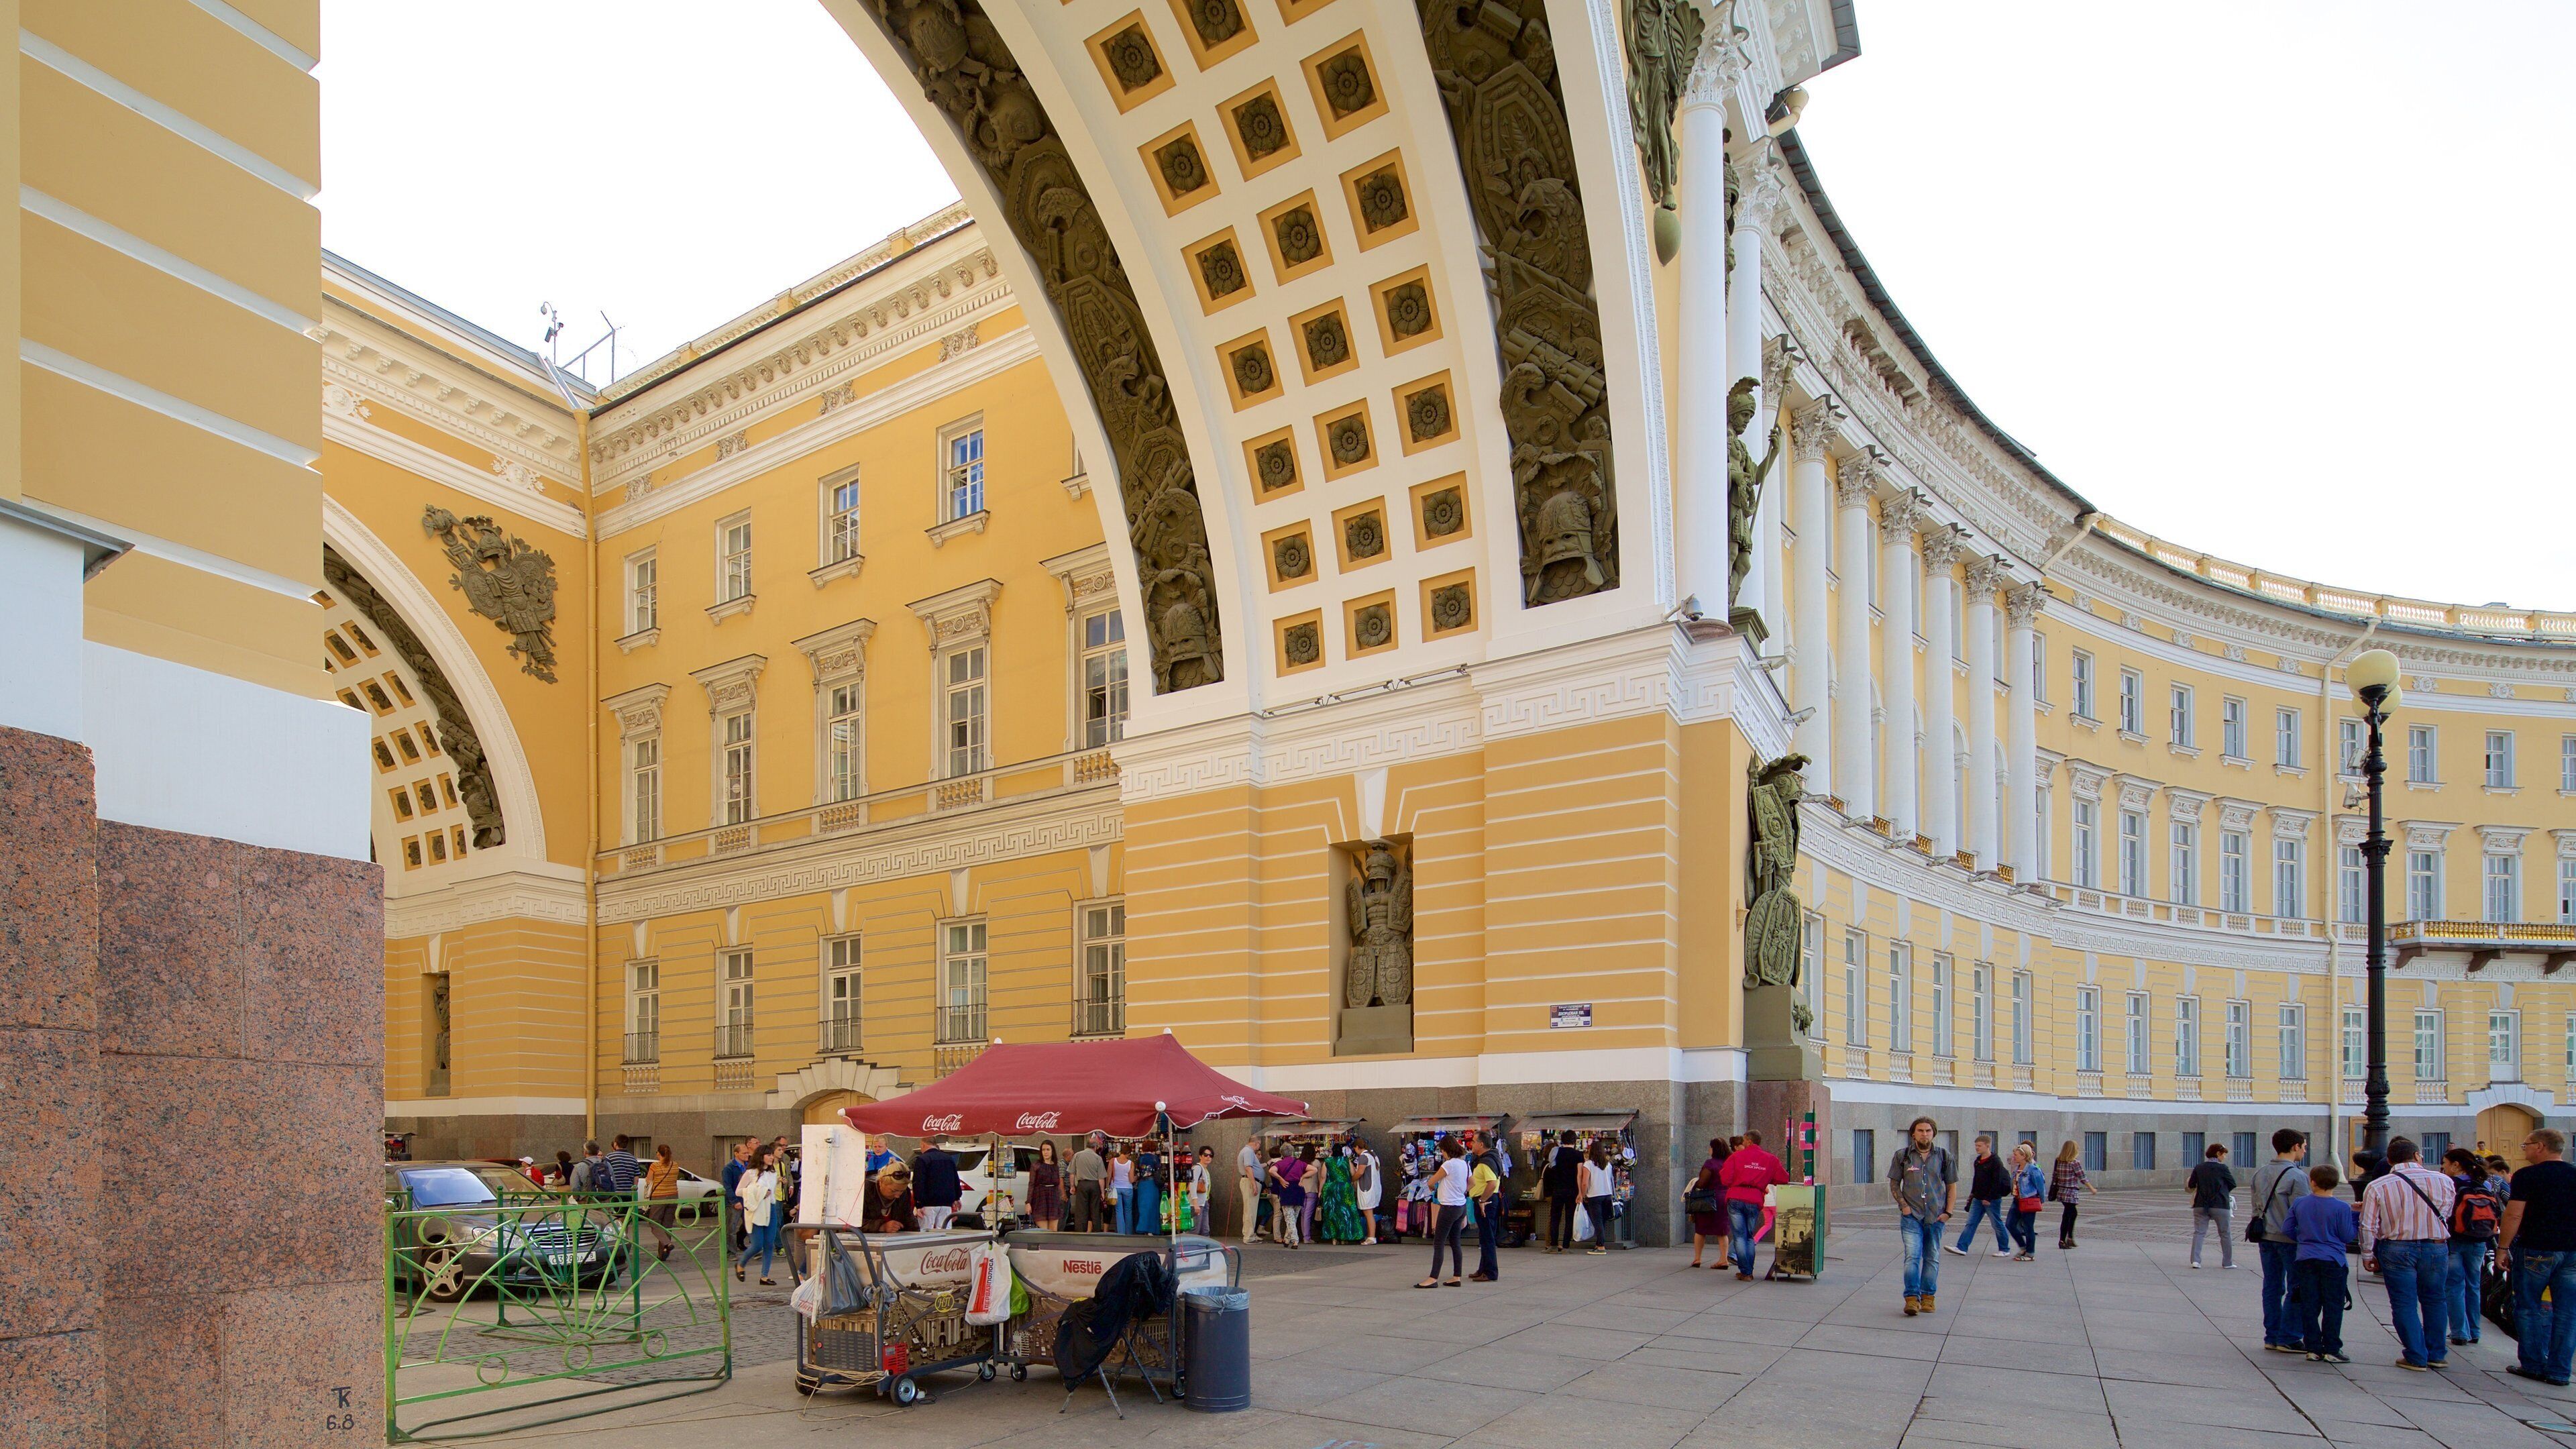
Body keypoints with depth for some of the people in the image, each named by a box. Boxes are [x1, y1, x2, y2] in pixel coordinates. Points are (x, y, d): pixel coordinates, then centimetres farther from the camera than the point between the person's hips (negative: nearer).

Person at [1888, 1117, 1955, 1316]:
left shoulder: (1944, 1156, 5)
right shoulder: (1902, 1156, 2)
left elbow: (1952, 1185, 10)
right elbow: (1894, 1183, 7)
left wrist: (1948, 1212, 2)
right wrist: (1903, 1205, -5)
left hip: (1936, 1216, 2)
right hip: (1912, 1215, -2)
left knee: (1932, 1258, 9)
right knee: (1912, 1256, -11)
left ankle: (1928, 1296, 19)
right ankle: (1912, 1298, -11)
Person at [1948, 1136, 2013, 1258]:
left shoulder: (1996, 1162, -14)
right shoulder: (1978, 1161, 11)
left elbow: (1997, 1182, -19)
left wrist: (1989, 1198, -21)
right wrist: (1973, 1193, 20)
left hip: (1992, 1200, -8)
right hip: (1978, 1199, 8)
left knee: (1998, 1225, 4)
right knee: (1971, 1223, 3)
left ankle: (2005, 1250, 18)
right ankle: (1961, 1248, 0)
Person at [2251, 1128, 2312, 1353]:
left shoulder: (2260, 1174, 8)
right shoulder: (2297, 1176, -14)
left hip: (2266, 1239, 7)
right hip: (2290, 1239, -7)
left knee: (2272, 1288, 11)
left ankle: (2272, 1337, 15)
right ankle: (2288, 1339, 0)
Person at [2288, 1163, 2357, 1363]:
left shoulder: (2299, 1203, 0)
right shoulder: (2342, 1208, -11)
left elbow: (2287, 1227, 4)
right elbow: (2348, 1236, -5)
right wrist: (2357, 1217, 5)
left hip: (2305, 1260, 3)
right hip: (2332, 1262, -3)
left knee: (2309, 1307, 8)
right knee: (2333, 1307, 4)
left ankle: (2313, 1348, 9)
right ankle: (2331, 1350, 4)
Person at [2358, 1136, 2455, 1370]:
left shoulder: (2377, 1187, -7)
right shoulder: (2443, 1181, -3)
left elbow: (2368, 1226, -6)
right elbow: (2446, 1215, 13)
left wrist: (2368, 1255, 6)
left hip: (2397, 1249, -2)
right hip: (2436, 1247, 2)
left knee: (2404, 1304, 6)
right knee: (2435, 1300, 18)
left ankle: (2416, 1357, 7)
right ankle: (2437, 1354, 26)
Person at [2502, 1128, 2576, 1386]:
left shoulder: (2527, 1176, -9)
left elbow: (2514, 1215, -12)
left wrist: (2502, 1247, -4)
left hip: (2536, 1250, -5)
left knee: (2528, 1308, 5)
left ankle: (2533, 1365, 6)